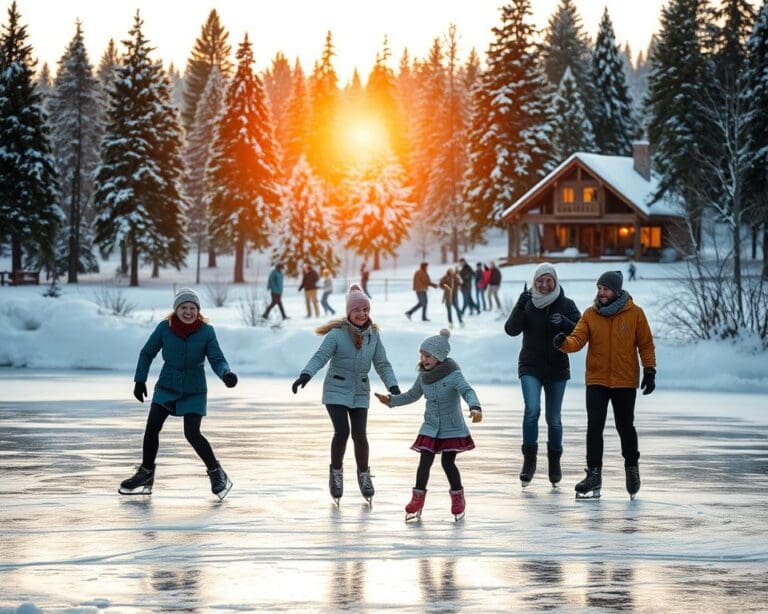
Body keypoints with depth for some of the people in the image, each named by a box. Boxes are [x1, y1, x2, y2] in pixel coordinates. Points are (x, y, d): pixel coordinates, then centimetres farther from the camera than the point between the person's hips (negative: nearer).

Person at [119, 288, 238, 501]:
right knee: (152, 427, -7)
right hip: (167, 387, 2)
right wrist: (140, 380, 4)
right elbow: (147, 353, 4)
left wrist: (226, 374, -34)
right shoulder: (164, 328, -9)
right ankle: (146, 474, 12)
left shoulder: (206, 331, -12)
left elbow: (217, 359, -14)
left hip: (194, 392, -2)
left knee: (192, 434, -13)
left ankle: (217, 474, 6)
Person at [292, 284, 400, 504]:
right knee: (342, 432, -14)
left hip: (360, 392, 3)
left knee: (359, 434, -4)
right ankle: (336, 472, 9)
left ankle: (364, 475, 18)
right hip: (336, 390, -3)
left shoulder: (373, 335, 2)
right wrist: (306, 375, -35)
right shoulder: (338, 333, -12)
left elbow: (382, 364, 4)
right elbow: (321, 356, -19)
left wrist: (392, 386, -9)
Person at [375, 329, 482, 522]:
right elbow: (413, 395, 19)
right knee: (425, 461, -3)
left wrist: (474, 407, -51)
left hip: (452, 428, -5)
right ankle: (418, 499, 5)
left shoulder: (453, 374, -17)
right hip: (430, 428, 5)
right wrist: (391, 400, 10)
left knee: (447, 462, -5)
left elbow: (467, 391, -32)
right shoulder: (423, 376, 2)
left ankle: (458, 497, 15)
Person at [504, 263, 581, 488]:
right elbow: (512, 330, -13)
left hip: (557, 368, 1)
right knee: (532, 410, -20)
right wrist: (520, 307, -27)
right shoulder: (527, 303, -3)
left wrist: (564, 323, -27)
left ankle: (554, 461, 27)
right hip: (531, 367, -1)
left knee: (553, 418, 9)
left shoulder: (566, 305, -3)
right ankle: (529, 459, -12)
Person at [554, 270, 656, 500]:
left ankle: (632, 466, 33)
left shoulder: (634, 313, -4)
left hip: (625, 382, -1)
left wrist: (649, 371, -4)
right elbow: (578, 339, -11)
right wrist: (564, 342, -32)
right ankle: (594, 474, -2)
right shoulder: (590, 314, -1)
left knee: (625, 427, 9)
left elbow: (646, 345, 1)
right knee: (594, 427, -6)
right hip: (596, 380, 1)